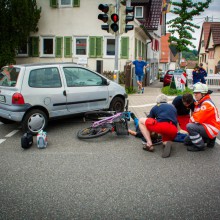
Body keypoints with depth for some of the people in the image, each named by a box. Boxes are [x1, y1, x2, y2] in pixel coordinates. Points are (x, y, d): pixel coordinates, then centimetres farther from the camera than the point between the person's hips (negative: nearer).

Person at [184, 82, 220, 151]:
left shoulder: (207, 104, -22)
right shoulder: (199, 103, 8)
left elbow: (198, 119, -27)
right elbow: (195, 115, 12)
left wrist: (191, 120, -8)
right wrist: (192, 119, -8)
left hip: (211, 129, -10)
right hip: (205, 126, 10)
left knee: (190, 126, -29)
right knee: (187, 141, 13)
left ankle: (200, 146, -14)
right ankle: (209, 140, 18)